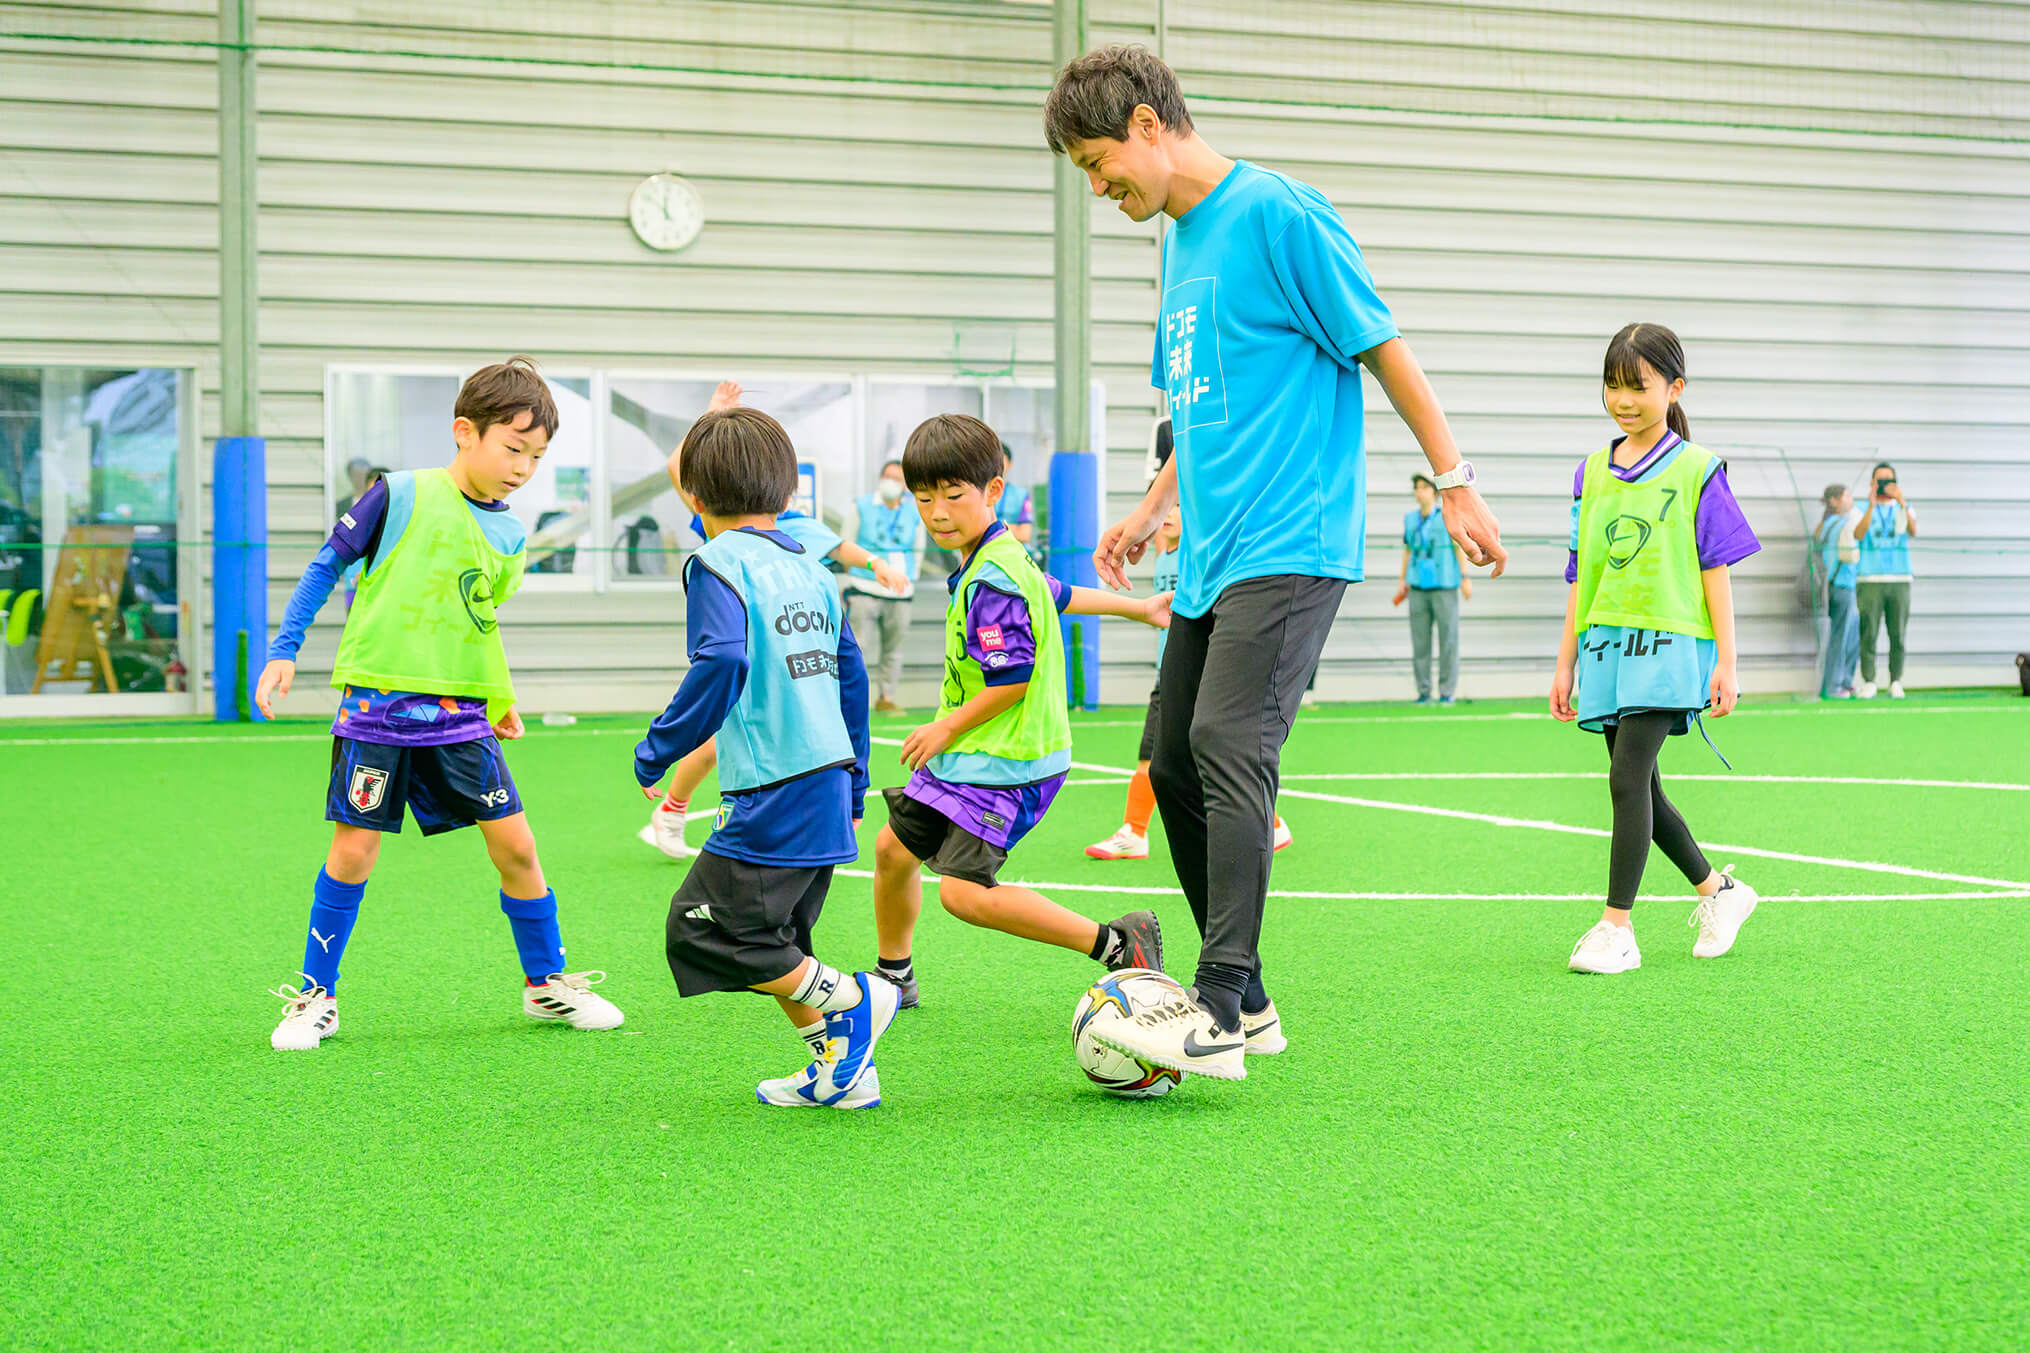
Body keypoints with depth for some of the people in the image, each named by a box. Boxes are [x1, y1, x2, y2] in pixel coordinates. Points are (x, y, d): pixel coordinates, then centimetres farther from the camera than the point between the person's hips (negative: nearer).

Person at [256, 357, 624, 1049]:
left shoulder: (509, 535, 9)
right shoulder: (401, 496, -6)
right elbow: (326, 566, 0)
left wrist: (502, 700, 19)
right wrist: (284, 651, -4)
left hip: (460, 716, 5)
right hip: (379, 704, -4)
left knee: (516, 844, 3)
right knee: (353, 849, -2)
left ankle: (546, 983, 20)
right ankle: (315, 996, 13)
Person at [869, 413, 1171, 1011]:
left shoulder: (991, 580, -21)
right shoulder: (1000, 557, 11)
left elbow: (1012, 678, -24)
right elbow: (1057, 594, 25)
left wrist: (945, 728, -12)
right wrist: (1139, 607, 40)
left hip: (1007, 762, -10)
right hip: (965, 754, 10)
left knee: (965, 892, -19)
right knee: (893, 848, 17)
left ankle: (1118, 943, -13)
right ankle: (894, 977, 38)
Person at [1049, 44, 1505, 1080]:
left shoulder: (1277, 214, -9)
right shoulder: (1179, 240, 17)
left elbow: (1382, 349, -7)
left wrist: (1456, 487, -7)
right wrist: (1151, 509, 23)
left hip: (1288, 545, -9)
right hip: (1213, 554, 9)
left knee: (1228, 745, -20)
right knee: (1174, 766, 7)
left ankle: (1217, 1017, -22)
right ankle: (1243, 998, 17)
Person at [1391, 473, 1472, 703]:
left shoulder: (1448, 516, -3)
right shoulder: (1410, 518, 10)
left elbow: (1459, 547, -2)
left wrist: (1465, 579, -8)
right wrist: (1403, 582, 16)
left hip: (1444, 587, -4)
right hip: (1418, 587, 4)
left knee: (1448, 639, -2)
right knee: (1419, 639, 2)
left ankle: (1447, 691, 5)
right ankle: (1423, 691, 9)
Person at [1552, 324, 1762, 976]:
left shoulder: (1697, 470, -1)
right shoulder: (1592, 472, 12)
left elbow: (1716, 570, -2)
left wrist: (1726, 663, -5)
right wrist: (1566, 663, 14)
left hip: (1669, 641, -6)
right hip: (1605, 644, 6)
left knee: (1628, 778, -15)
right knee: (1641, 790, 10)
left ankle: (1616, 928, -11)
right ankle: (1718, 891, 29)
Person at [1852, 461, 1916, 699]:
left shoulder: (1903, 508, 11)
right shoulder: (1862, 509, 7)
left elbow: (1913, 530, -9)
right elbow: (1858, 535, -12)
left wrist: (1902, 503, -24)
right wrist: (1872, 505, -23)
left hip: (1899, 581, 1)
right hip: (1869, 581, -1)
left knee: (1897, 635, 0)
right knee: (1868, 633, -4)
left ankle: (1896, 683, 5)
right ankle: (1868, 683, 0)